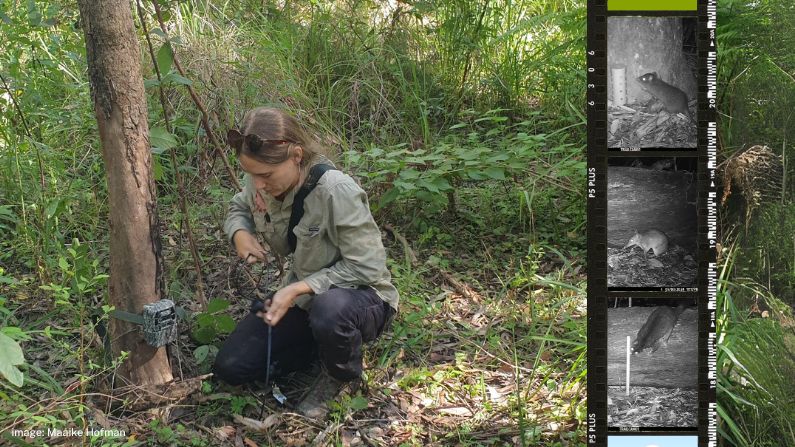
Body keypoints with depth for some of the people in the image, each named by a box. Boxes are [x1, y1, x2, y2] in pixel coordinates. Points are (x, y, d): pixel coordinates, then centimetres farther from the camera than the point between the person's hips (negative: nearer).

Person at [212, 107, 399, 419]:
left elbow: (366, 268, -26)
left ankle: (341, 374, -6)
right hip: (304, 297, 6)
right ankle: (326, 345, 14)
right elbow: (238, 209, 12)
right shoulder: (260, 183, -12)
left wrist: (299, 289, -33)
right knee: (230, 367, -2)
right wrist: (240, 233, -12)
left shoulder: (336, 191, -31)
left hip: (361, 296, -6)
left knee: (329, 310, -42)